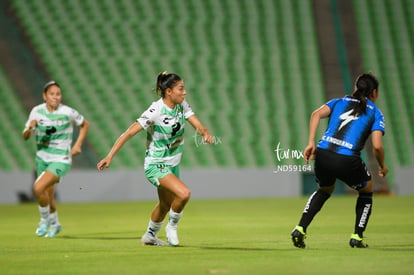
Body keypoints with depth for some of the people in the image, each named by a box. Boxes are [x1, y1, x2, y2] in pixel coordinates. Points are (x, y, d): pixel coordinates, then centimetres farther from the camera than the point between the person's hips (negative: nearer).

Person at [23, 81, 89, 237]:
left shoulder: (68, 112, -13)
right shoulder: (37, 111, -5)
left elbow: (85, 125, 5)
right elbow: (25, 136, -1)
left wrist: (78, 144, -4)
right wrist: (30, 128, -23)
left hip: (61, 161, -5)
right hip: (42, 158, 5)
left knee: (38, 188, -24)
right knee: (48, 197, 15)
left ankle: (45, 219, 1)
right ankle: (55, 224, 43)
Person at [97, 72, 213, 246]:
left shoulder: (182, 106, -4)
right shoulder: (156, 111, -24)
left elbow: (197, 124, -7)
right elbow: (129, 133, -25)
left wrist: (205, 133, -32)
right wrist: (110, 156, -30)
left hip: (173, 164, 8)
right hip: (156, 165, -8)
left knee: (166, 205, 21)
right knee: (184, 193, -26)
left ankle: (149, 236, 46)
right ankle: (172, 227, 0)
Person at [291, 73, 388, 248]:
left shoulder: (339, 102, 22)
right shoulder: (375, 113, 13)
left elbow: (317, 114, 2)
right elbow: (377, 146, 0)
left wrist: (311, 143, -2)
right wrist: (382, 167, 17)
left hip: (323, 155, 4)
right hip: (348, 160, -4)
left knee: (325, 190, 33)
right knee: (367, 190, 27)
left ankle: (300, 229, 17)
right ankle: (357, 237, 20)